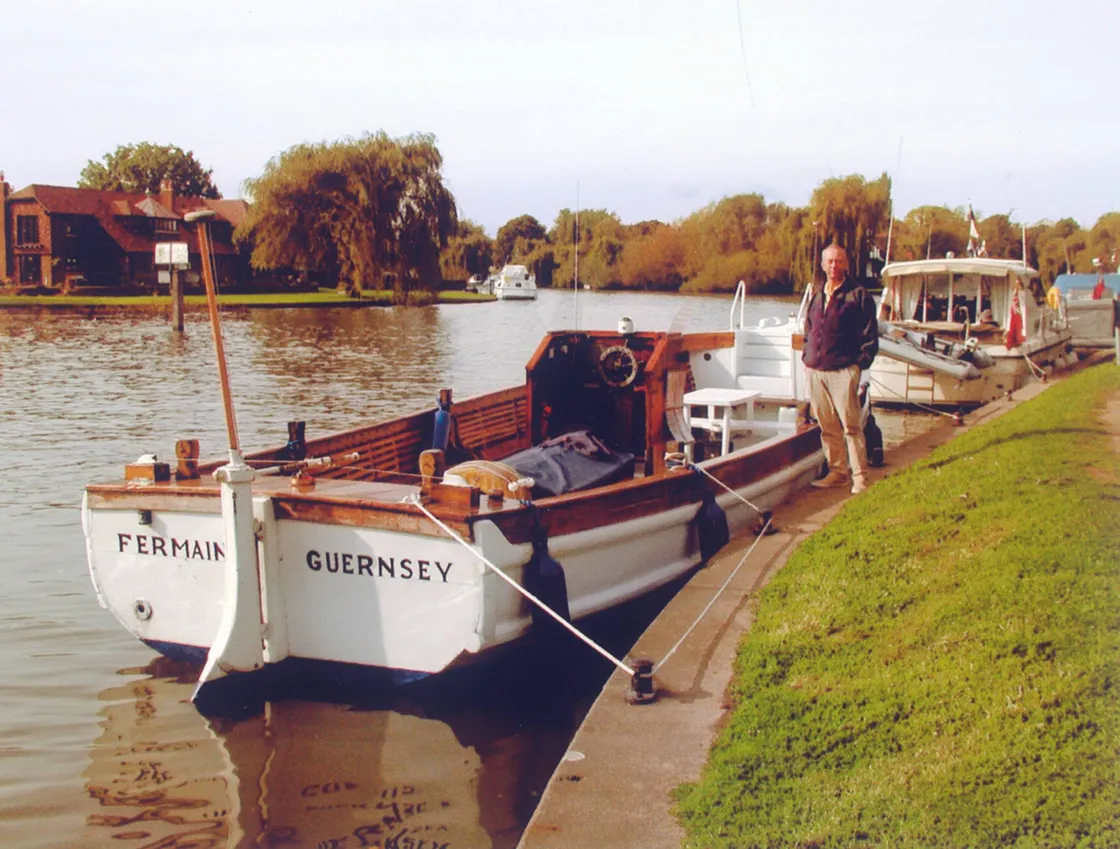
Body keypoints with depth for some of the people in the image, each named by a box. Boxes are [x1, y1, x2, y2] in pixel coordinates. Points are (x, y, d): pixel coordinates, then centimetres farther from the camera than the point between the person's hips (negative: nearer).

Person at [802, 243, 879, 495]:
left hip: (843, 371, -6)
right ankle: (837, 472, 19)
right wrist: (806, 357, 13)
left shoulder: (858, 295, -1)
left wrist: (861, 362, -9)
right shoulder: (816, 297, 17)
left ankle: (859, 477, -2)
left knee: (850, 426, -6)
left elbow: (870, 334, -3)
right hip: (815, 371, 6)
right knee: (827, 427, 10)